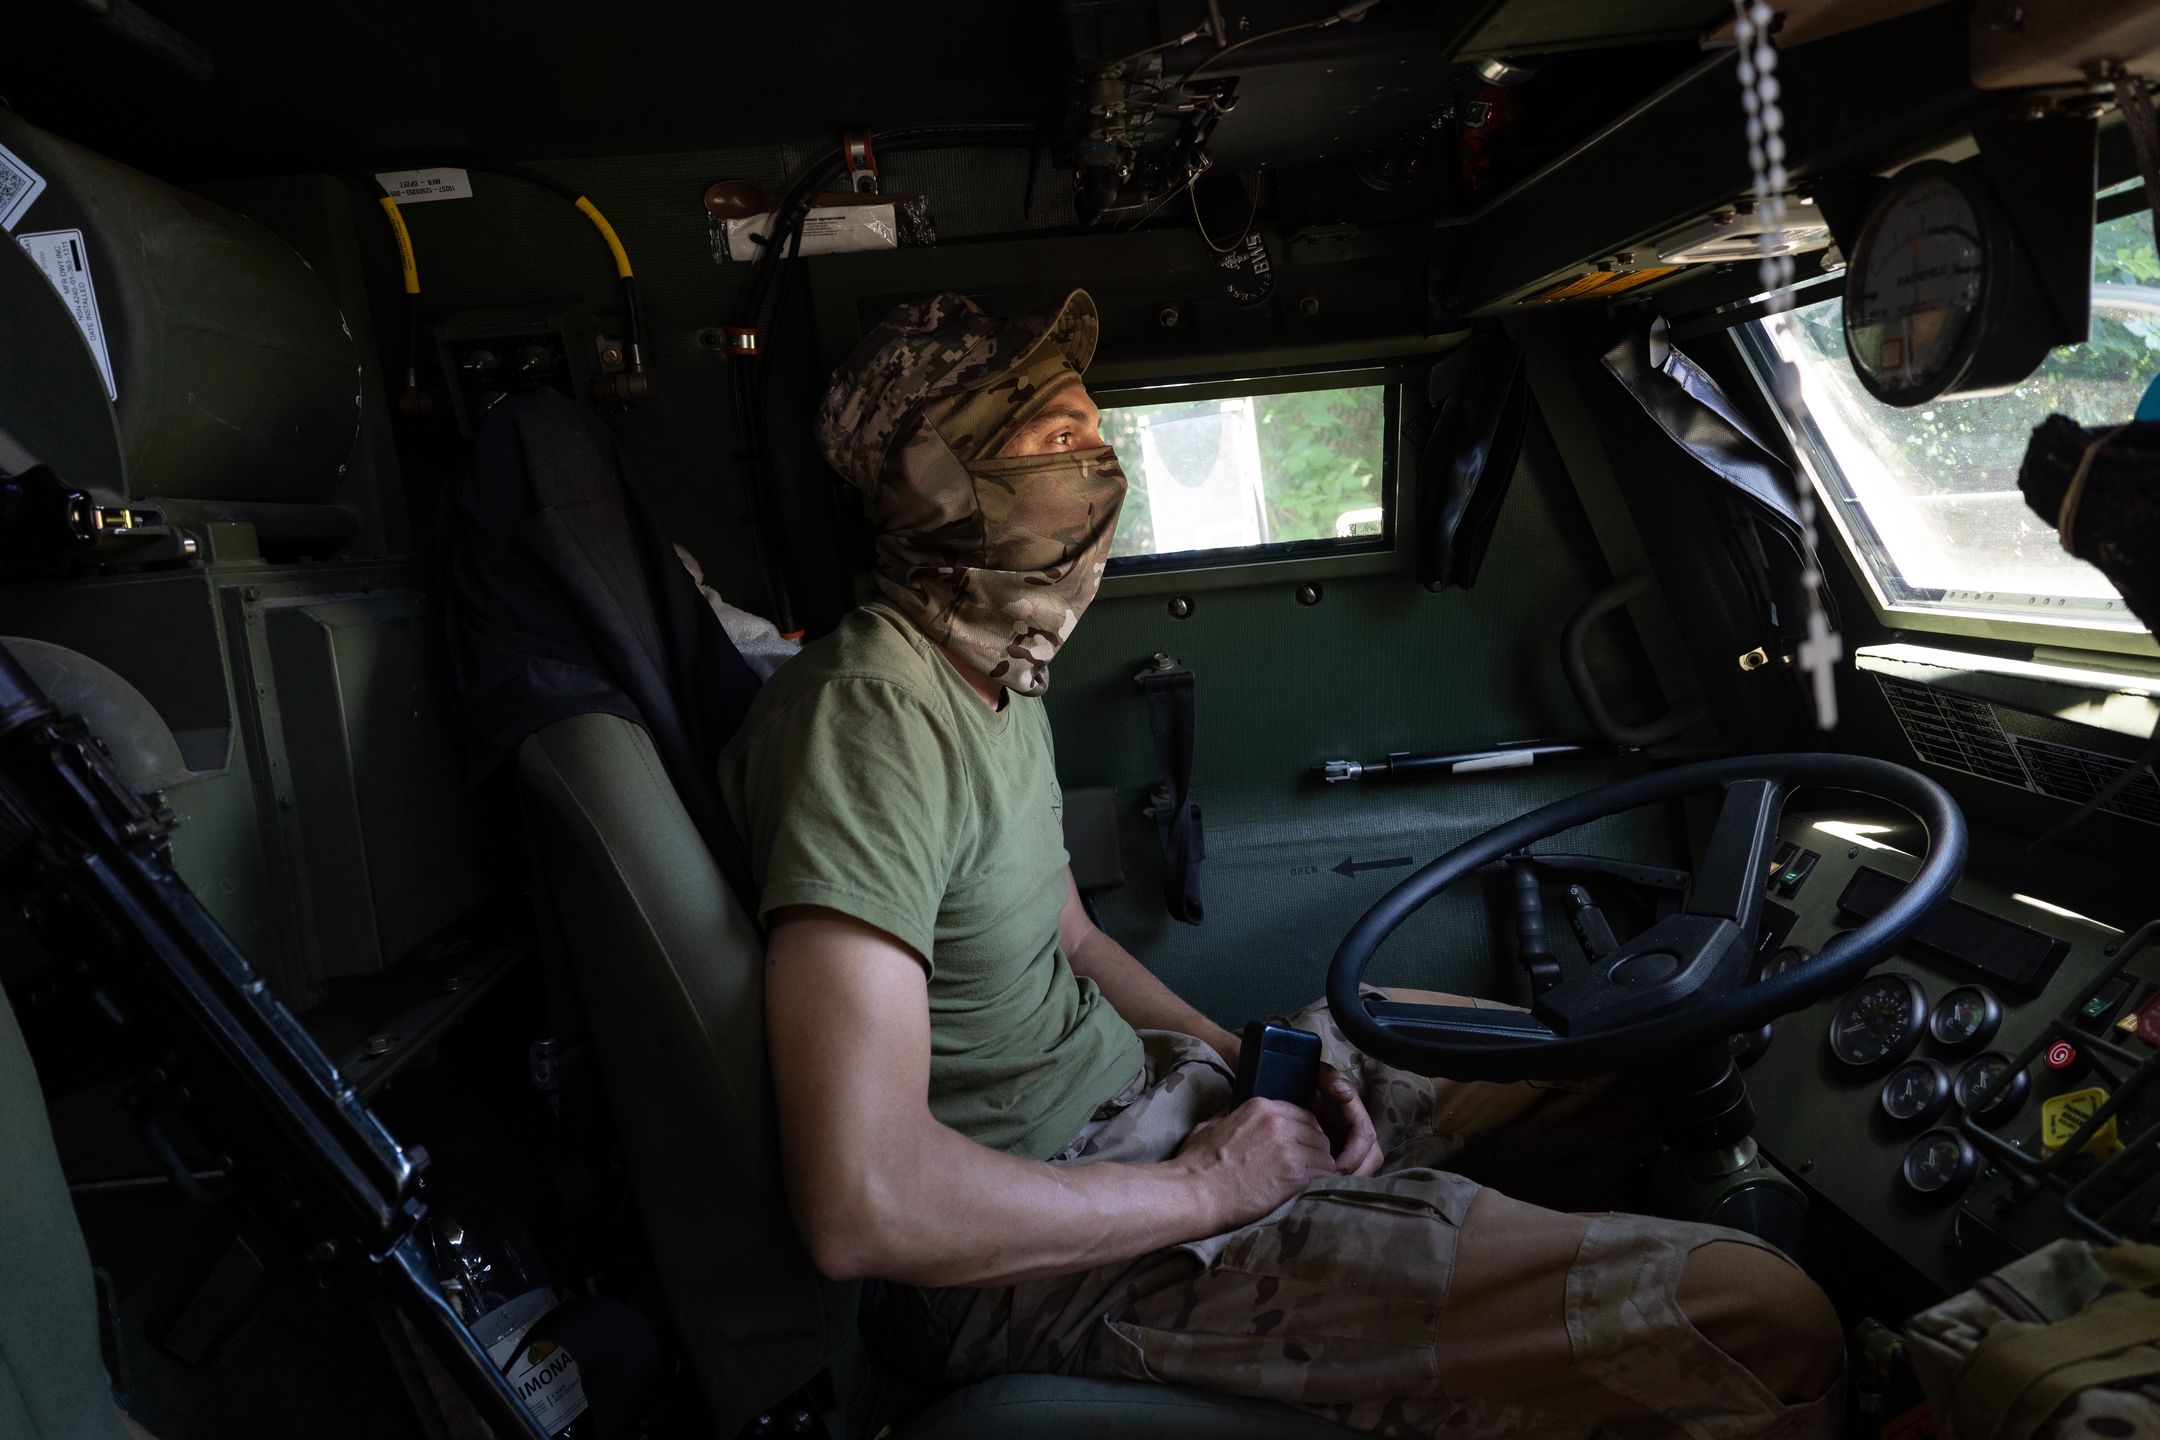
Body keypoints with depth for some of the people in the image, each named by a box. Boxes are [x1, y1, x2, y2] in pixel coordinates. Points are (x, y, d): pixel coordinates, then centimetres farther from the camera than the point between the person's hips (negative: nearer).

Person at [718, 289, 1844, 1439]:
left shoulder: (1003, 683, 10)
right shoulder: (870, 717, -24)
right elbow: (862, 1206, -31)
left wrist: (1248, 1060, 2)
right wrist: (1202, 1189, -18)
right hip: (1026, 1249, -10)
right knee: (1763, 1329, -17)